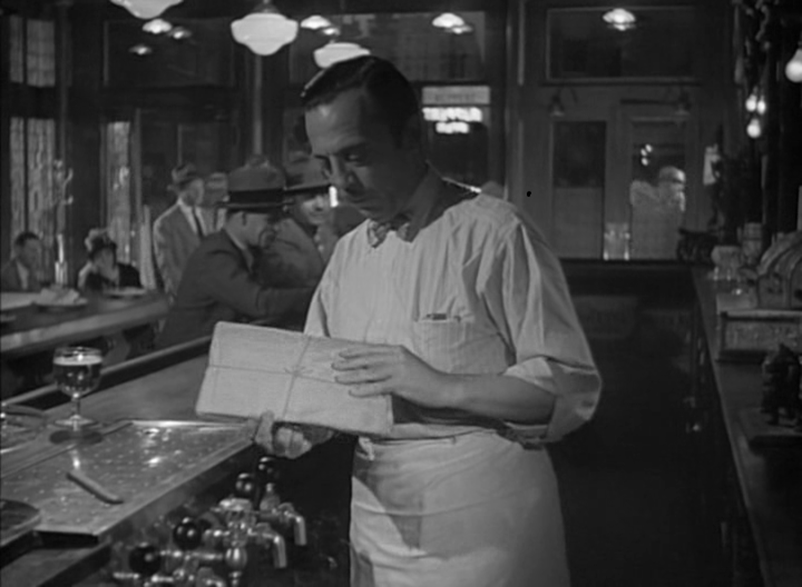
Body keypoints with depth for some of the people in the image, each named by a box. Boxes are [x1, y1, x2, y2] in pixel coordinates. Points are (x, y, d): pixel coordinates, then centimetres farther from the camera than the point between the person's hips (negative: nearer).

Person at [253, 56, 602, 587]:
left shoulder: (494, 233, -12)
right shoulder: (349, 253, 9)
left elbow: (572, 389, -15)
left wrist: (442, 387, -24)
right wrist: (299, 426, -6)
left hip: (480, 521, -6)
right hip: (378, 519, 6)